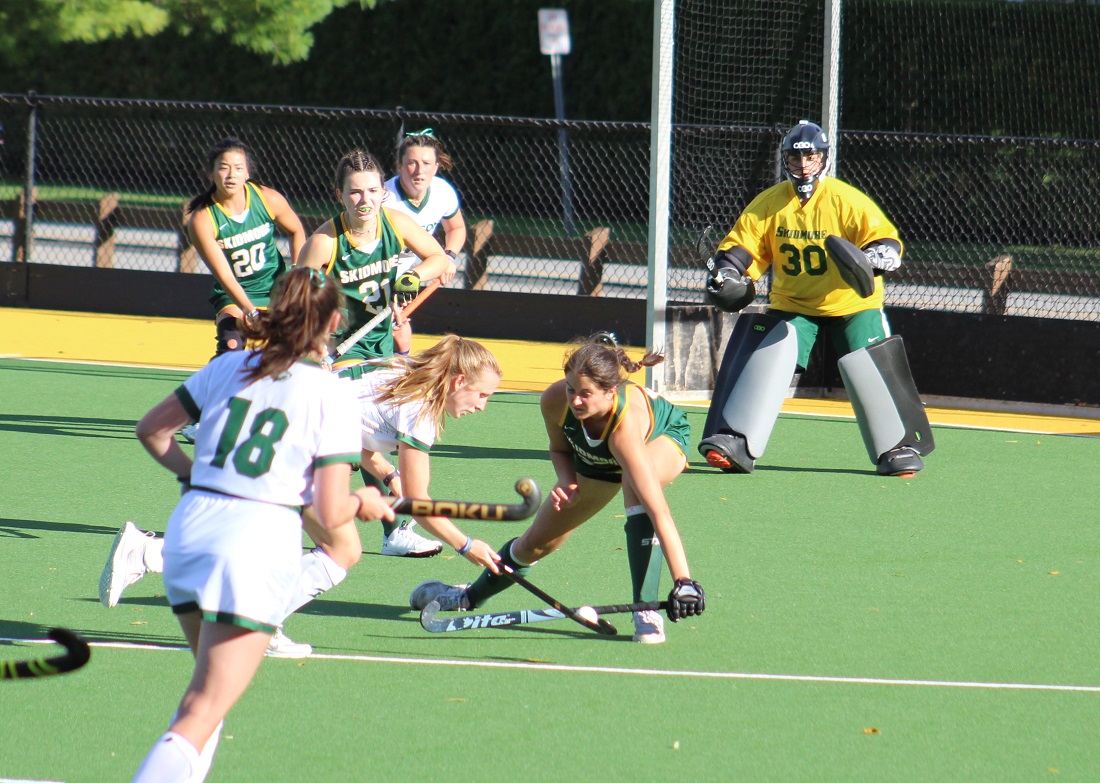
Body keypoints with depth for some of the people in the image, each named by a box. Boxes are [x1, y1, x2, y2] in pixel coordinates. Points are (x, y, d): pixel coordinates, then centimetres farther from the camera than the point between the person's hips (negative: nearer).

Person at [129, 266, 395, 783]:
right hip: (259, 542, -5)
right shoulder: (331, 396, -5)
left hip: (189, 527, 6)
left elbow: (152, 430, 18)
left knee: (205, 688, 28)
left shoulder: (229, 367, 8)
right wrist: (362, 503, 14)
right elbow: (330, 515, -7)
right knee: (203, 716, -7)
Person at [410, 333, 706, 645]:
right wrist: (567, 481, -29)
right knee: (537, 542, 11)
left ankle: (646, 610, -35)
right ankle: (469, 596, 40)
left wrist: (683, 581, -60)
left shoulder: (626, 424, -48)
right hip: (595, 458, 5)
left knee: (638, 489, -41)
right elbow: (560, 448, -7)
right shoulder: (555, 400, -33)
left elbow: (659, 511, -53)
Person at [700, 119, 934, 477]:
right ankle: (736, 443, -8)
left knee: (869, 368, -12)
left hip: (851, 302, -3)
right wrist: (723, 275, -20)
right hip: (791, 304, 3)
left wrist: (870, 259, -42)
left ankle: (899, 447, 3)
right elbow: (740, 246, -1)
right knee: (766, 362, -12)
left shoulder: (848, 200, -16)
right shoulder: (768, 204, -5)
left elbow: (889, 243, -21)